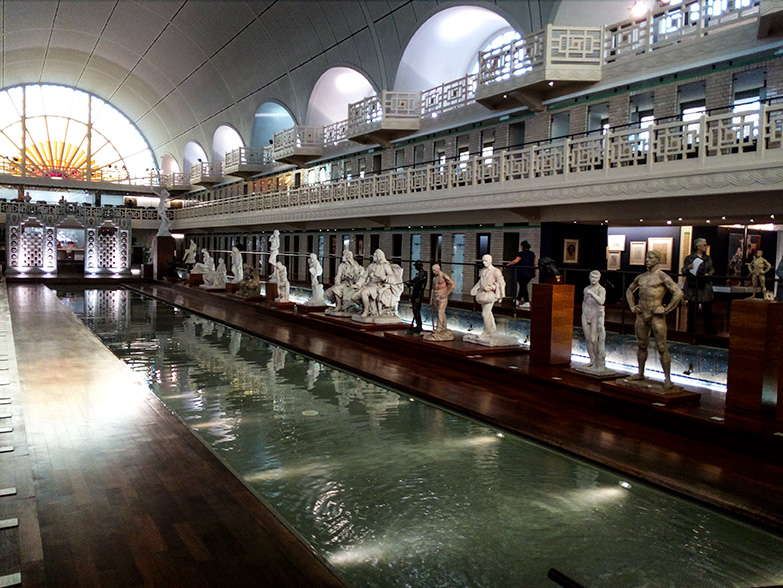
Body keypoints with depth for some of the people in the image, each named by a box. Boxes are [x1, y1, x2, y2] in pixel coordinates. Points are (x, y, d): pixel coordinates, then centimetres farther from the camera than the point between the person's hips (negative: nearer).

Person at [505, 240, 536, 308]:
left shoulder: (521, 253, -10)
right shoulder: (532, 254, 10)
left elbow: (515, 261, -19)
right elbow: (534, 264, 15)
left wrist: (508, 264, -12)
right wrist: (534, 272, 23)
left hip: (522, 273, -7)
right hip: (530, 273, 7)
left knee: (523, 287, -4)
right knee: (523, 286, 15)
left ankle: (527, 302, -8)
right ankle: (517, 300, 25)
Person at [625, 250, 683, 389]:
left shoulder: (662, 277, -7)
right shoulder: (641, 277, 14)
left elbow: (678, 293, -16)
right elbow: (629, 291, 30)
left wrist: (666, 310, -14)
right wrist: (632, 306, 17)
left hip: (656, 315, -7)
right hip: (642, 315, 7)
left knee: (662, 348, -5)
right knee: (642, 345, 14)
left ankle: (667, 379, -1)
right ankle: (640, 373, 25)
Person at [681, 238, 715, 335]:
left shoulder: (708, 258, 13)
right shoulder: (690, 258, 1)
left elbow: (712, 269, 12)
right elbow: (683, 271, 0)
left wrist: (709, 274, -9)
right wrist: (688, 268, -22)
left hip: (705, 287, 3)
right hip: (693, 287, -3)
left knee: (707, 309, 6)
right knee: (692, 309, 1)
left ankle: (709, 329, 17)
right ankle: (691, 329, 11)